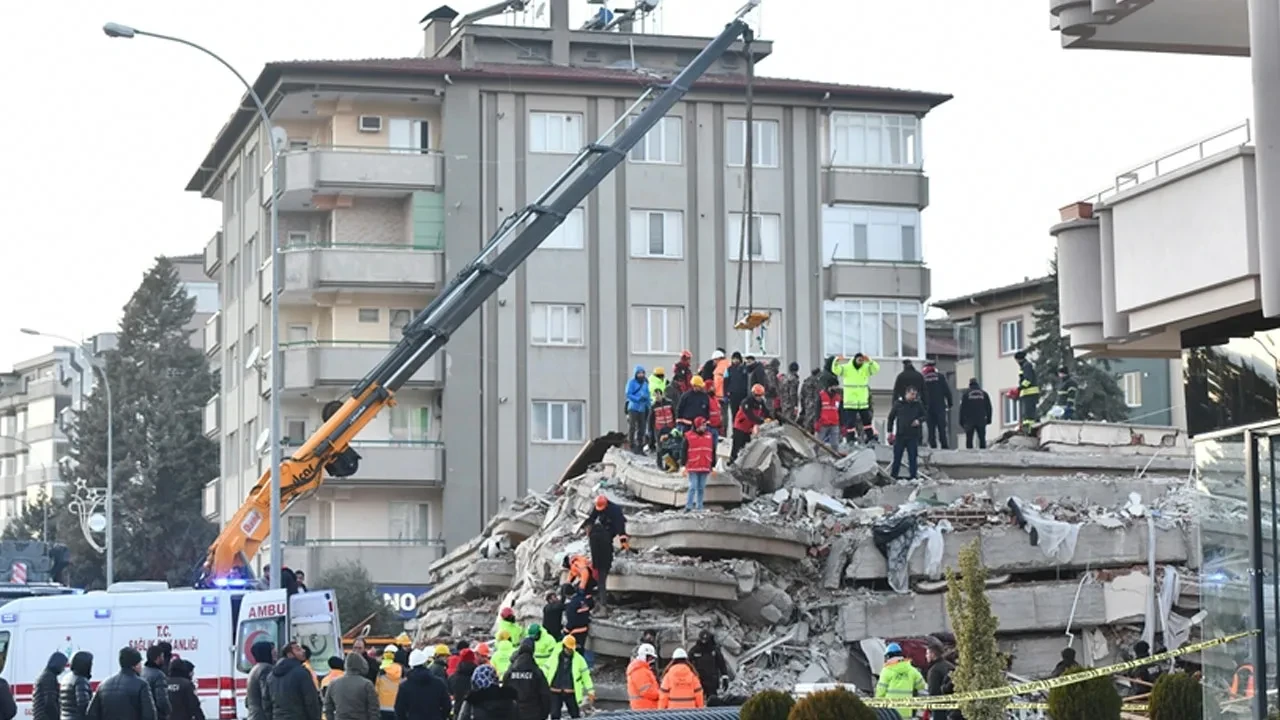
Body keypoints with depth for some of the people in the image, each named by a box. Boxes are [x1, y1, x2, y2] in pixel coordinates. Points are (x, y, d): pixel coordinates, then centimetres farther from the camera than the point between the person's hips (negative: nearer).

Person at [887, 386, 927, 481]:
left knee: (913, 457, 3)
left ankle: (913, 477, 11)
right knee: (897, 457, 3)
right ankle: (893, 477, 11)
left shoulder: (918, 405, 4)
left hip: (913, 436, 1)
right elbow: (891, 417, 7)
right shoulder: (898, 404, 1)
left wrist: (919, 420, -9)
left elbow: (924, 416, 14)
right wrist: (890, 431, 3)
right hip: (900, 435, -1)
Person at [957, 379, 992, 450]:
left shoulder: (966, 394, 2)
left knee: (969, 439, 0)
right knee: (982, 438, 5)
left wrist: (961, 421, 5)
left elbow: (962, 408, 1)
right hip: (981, 421, 2)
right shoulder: (984, 393, 8)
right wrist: (988, 419, 16)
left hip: (969, 421, -2)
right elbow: (988, 408, 10)